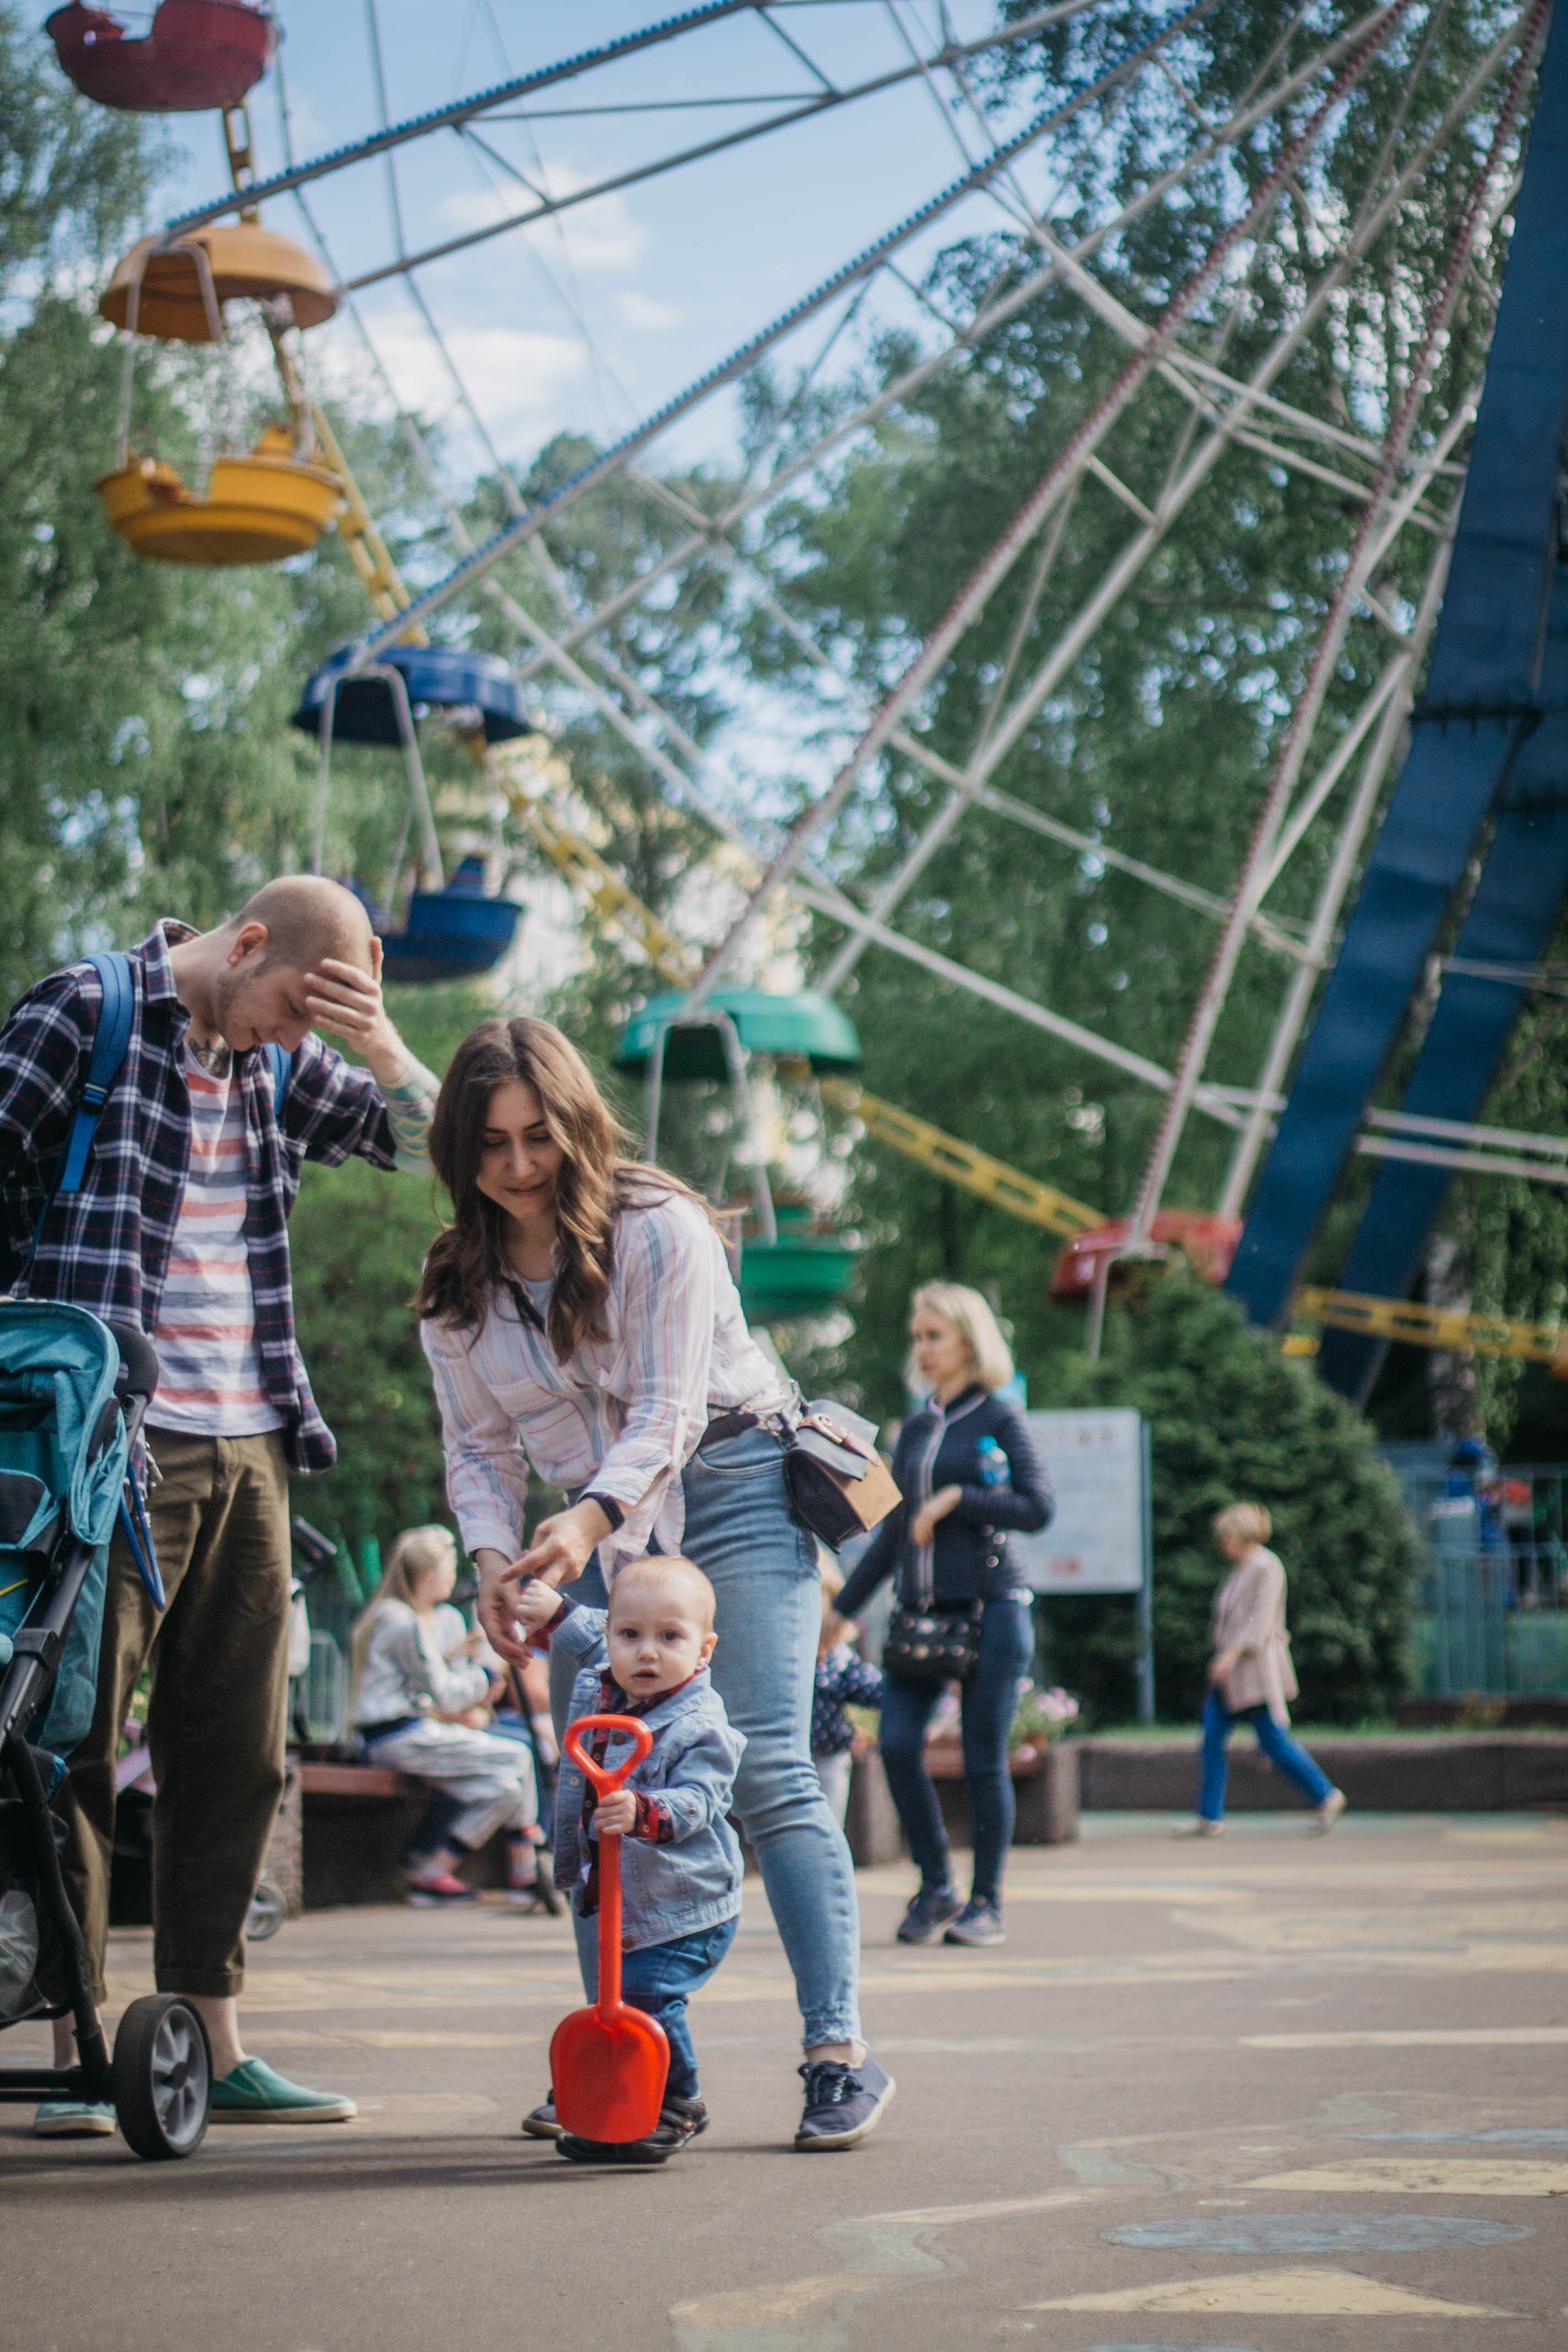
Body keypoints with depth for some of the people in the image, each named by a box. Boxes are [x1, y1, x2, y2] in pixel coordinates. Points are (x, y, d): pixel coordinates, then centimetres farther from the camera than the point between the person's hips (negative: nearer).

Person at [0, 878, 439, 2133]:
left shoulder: (277, 1062, 14)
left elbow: (428, 1139, 17)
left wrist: (384, 1049, -3)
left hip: (250, 1447, 6)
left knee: (238, 1749, 8)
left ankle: (216, 2045, 15)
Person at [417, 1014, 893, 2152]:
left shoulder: (658, 1228, -13)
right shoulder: (459, 1282, 3)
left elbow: (666, 1414, -18)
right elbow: (478, 1445, 7)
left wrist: (587, 1519, -34)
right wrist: (495, 1557, -12)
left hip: (732, 1492, -5)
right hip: (599, 1530, 5)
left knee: (767, 1768, -15)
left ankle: (840, 2053, -16)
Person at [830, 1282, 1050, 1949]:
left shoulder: (999, 1420, 1)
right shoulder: (914, 1430, 16)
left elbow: (1037, 1508, -7)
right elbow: (892, 1530, 20)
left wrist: (955, 1500, -12)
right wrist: (843, 1610, 18)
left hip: (988, 1611, -5)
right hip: (921, 1612, 5)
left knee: (984, 1760, -2)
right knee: (897, 1745, -8)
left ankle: (987, 1901, 10)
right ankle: (935, 1888, 8)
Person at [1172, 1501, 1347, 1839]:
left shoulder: (1266, 1567, -12)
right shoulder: (1242, 1568, 16)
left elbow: (1261, 1620, -21)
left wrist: (1232, 1653, -29)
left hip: (1255, 1669, -9)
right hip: (1230, 1669, 9)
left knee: (1274, 1741, -5)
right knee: (1212, 1738, 2)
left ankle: (1325, 1797, 9)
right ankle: (1210, 1817, 2)